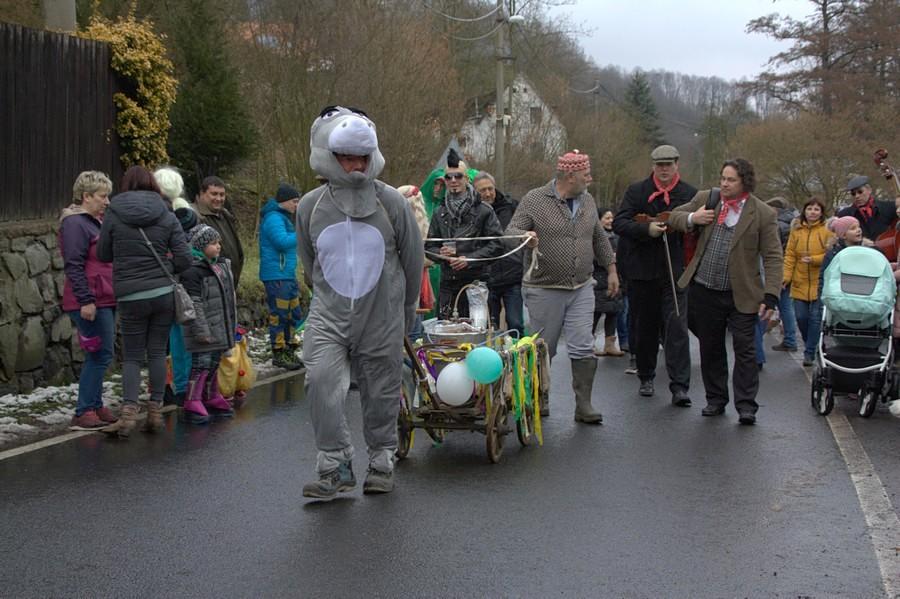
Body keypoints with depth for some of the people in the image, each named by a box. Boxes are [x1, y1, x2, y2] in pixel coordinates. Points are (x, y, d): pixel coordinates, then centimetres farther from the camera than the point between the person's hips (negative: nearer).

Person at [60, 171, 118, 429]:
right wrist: (85, 301, -22)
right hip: (91, 303, -10)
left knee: (99, 356, 12)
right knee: (101, 355, -9)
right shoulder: (75, 223, -11)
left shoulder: (97, 221, 20)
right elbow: (73, 266, -17)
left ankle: (94, 407, 19)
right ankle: (84, 413, -5)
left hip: (105, 301, 10)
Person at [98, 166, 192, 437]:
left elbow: (103, 254, 6)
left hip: (130, 297, -1)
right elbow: (184, 259, -3)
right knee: (157, 352, 11)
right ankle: (155, 412, 12)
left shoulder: (113, 214, -2)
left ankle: (128, 413, -9)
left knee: (132, 356, 6)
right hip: (164, 293, 1)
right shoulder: (167, 217, 0)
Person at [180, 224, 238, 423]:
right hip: (205, 330, -9)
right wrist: (202, 330, -21)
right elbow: (194, 304, -19)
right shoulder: (193, 271, -16)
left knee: (214, 363, 17)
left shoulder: (221, 266, 13)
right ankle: (192, 404, -5)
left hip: (219, 329, 9)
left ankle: (211, 398, 29)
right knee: (201, 363, -9)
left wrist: (232, 325, 22)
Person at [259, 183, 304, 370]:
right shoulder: (273, 218, -13)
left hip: (288, 274, 11)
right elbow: (283, 242, -24)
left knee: (294, 314, 14)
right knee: (279, 314, -6)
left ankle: (289, 350, 22)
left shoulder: (283, 217, 20)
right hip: (276, 276, -11)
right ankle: (278, 354, -1)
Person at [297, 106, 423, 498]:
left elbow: (413, 260, 6)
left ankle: (381, 464, 26)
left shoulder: (391, 203, -5)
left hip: (382, 319, -1)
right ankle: (335, 466, -7)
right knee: (320, 380, -18)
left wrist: (405, 313, 14)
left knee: (381, 394, 7)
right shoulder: (311, 206, 0)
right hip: (328, 317, 1)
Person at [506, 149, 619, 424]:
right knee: (543, 349, 6)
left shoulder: (587, 201, 10)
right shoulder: (534, 200, -6)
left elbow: (599, 238, 21)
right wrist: (525, 235, -33)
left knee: (583, 349, -3)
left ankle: (583, 406, 2)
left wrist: (611, 269, 21)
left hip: (582, 288, 4)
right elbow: (511, 231, -11)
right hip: (545, 289, -4)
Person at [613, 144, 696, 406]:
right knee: (643, 327, 12)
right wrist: (646, 229, -21)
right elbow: (619, 222, -7)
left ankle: (680, 386, -10)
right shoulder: (636, 191, 2)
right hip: (641, 270, 1)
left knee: (677, 328, -8)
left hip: (675, 270, -1)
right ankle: (646, 377, 29)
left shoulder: (690, 194, 3)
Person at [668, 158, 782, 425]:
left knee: (744, 350, -2)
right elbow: (674, 216, 17)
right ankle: (715, 400, 25)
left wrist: (770, 296, -15)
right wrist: (692, 219, -7)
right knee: (710, 348, 12)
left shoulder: (763, 213, -6)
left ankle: (746, 405, 5)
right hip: (704, 290, 4)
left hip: (742, 294, -3)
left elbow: (773, 257, -7)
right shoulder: (704, 199, 4)